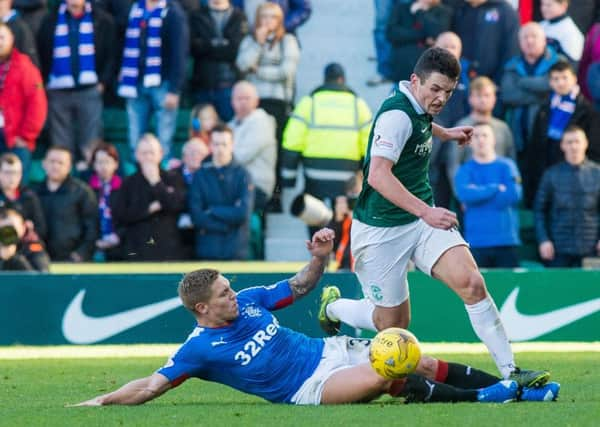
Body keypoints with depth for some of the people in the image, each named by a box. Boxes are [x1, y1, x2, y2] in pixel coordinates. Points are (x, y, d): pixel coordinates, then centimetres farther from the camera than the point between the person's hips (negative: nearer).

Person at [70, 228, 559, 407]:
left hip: (333, 350, 6)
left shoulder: (249, 300, 6)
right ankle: (481, 399, -23)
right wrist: (103, 400, -18)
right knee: (381, 377, -29)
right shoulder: (200, 348, -9)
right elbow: (150, 386, -9)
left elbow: (300, 286, 18)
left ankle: (513, 381, -1)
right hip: (308, 387, -6)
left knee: (415, 364, -6)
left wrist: (319, 257, 0)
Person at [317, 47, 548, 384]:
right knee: (394, 323, 5)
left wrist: (444, 133, 44)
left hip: (424, 218, 7)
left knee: (471, 283, -15)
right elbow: (378, 176, -34)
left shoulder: (418, 109, 6)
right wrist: (425, 212, -41)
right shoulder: (397, 115, -23)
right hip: (382, 230, -7)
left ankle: (510, 372, -17)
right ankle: (333, 307, 36)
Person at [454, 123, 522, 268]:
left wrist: (478, 195, -5)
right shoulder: (465, 170, 9)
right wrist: (497, 188, -9)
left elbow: (514, 195, -7)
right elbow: (464, 193, -12)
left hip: (506, 241, 0)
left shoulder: (506, 166, 9)